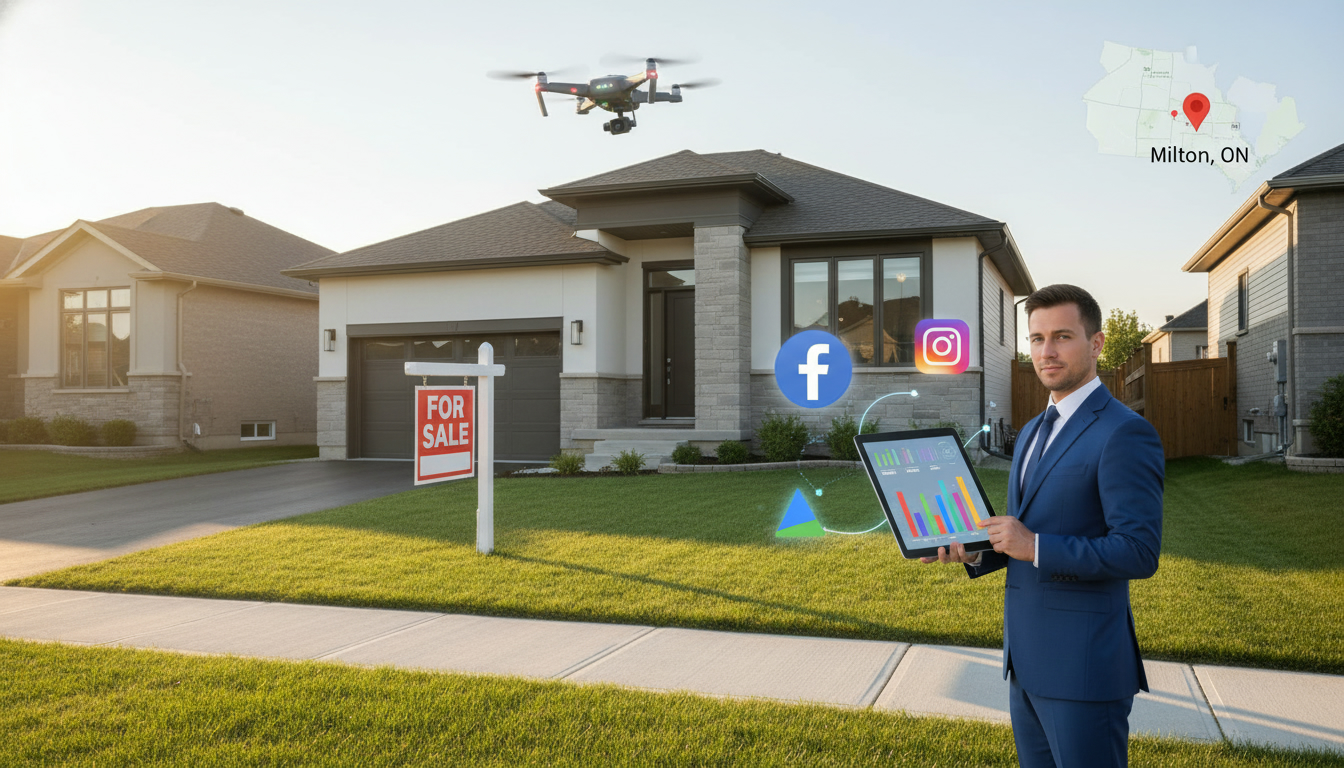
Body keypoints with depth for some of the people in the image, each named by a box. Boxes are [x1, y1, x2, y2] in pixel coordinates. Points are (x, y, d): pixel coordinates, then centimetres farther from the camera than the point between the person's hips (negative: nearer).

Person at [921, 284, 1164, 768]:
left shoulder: (1125, 433, -15)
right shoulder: (1033, 432, 13)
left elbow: (1139, 553, -21)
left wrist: (1034, 546, -21)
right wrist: (976, 552, 2)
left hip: (1083, 665, -8)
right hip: (1027, 658, 8)